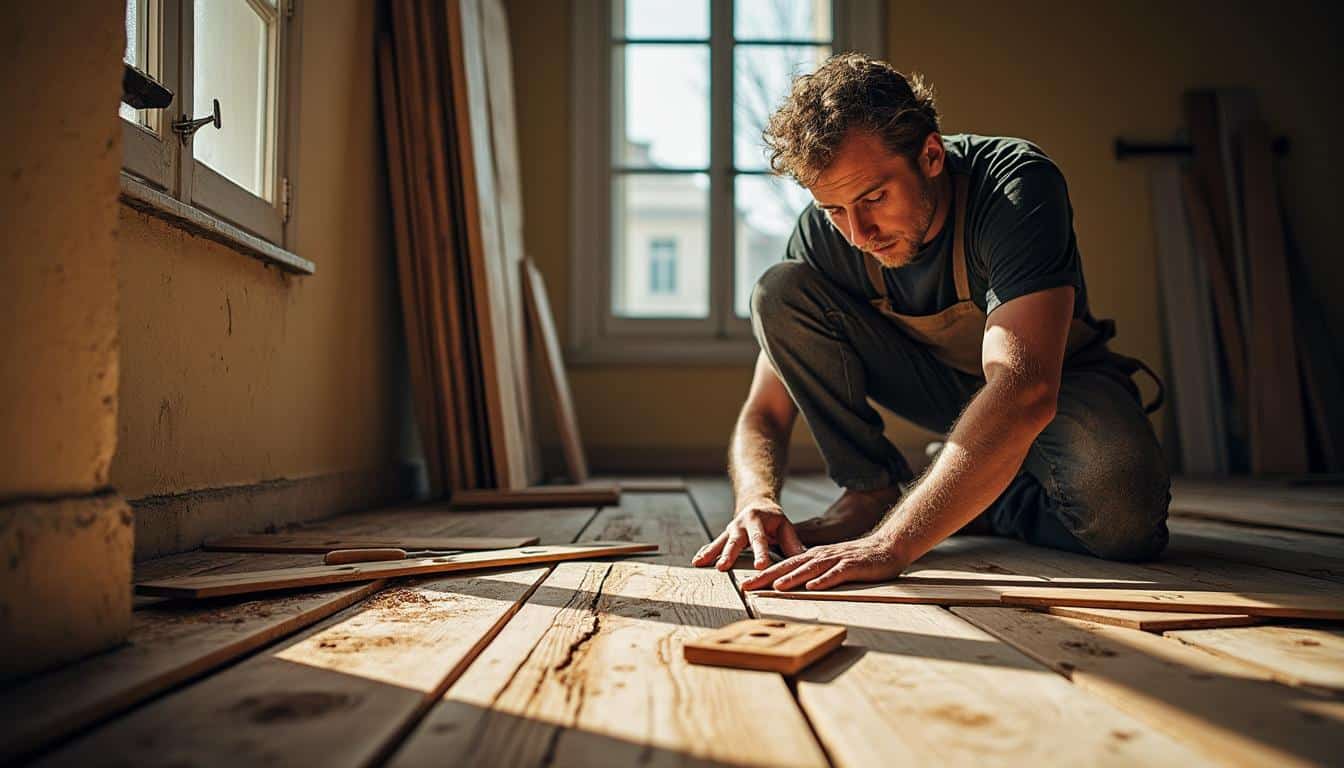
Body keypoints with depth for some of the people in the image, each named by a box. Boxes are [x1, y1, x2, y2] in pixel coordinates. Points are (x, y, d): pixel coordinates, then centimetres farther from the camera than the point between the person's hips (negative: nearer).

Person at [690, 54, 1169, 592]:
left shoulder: (1018, 186, -32)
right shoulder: (822, 234, -20)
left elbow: (1025, 391, -46)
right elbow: (765, 413, -16)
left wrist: (890, 544, -55)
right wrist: (757, 501, -39)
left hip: (1054, 382, -2)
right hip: (936, 380, 3)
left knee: (1123, 515, -36)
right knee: (780, 291, -21)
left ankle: (989, 501, -4)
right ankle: (873, 492, -12)